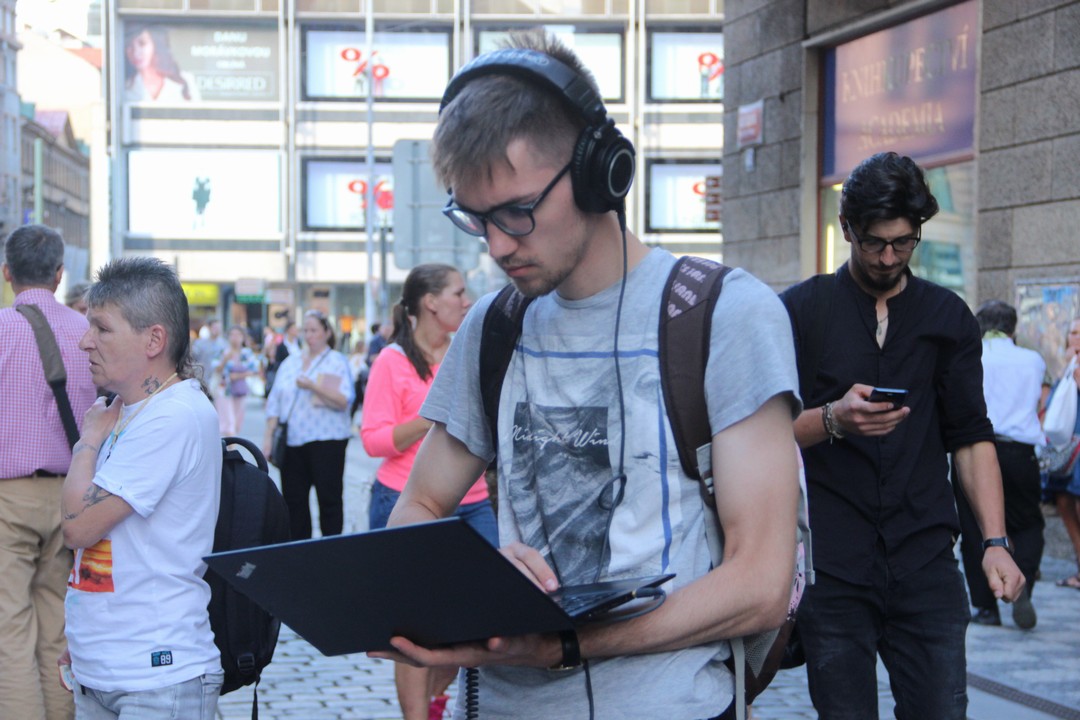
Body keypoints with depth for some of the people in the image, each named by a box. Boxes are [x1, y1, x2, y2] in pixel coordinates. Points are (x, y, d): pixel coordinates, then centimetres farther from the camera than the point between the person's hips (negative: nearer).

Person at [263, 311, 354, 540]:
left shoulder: (337, 362, 0)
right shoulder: (290, 363, 15)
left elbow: (344, 401, -12)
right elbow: (274, 403, 13)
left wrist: (313, 386, -20)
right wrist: (268, 437, 6)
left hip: (325, 441, -5)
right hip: (292, 442, 5)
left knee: (329, 498, -1)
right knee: (293, 499, 5)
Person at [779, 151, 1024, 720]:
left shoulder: (948, 317, 13)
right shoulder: (801, 310, 5)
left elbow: (971, 437, 10)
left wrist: (994, 541, -2)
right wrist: (831, 419, -19)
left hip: (925, 564, 2)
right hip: (831, 564, -2)